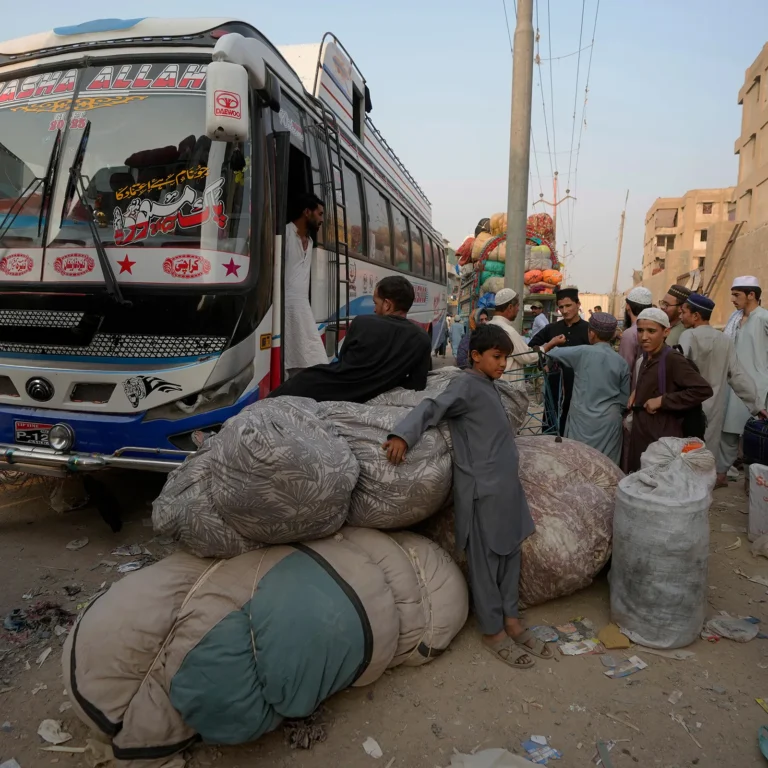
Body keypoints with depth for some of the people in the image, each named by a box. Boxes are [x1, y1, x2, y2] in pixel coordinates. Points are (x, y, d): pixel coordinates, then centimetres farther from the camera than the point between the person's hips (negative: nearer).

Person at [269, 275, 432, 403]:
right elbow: (417, 386, -1)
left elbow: (343, 360, 8)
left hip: (319, 386, -2)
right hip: (358, 399, 3)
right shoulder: (422, 339, -4)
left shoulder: (361, 323, -6)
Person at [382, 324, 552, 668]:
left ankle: (511, 621, 30)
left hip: (506, 486, 9)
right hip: (482, 490, -9)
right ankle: (492, 632, 18)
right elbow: (431, 408, -25)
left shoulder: (489, 386, 14)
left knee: (510, 554, 16)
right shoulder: (466, 384, -11)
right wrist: (403, 434, -37)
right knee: (485, 561, 4)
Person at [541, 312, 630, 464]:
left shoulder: (582, 353, -8)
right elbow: (624, 398, 6)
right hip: (609, 421, 3)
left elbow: (545, 351, 0)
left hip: (582, 419, -2)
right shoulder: (621, 362, 1)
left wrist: (553, 342, 21)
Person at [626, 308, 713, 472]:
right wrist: (636, 392, 7)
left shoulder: (672, 359, -16)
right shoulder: (646, 358, 8)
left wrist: (662, 401, -21)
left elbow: (704, 390, -23)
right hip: (640, 434, 8)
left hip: (661, 438, -8)